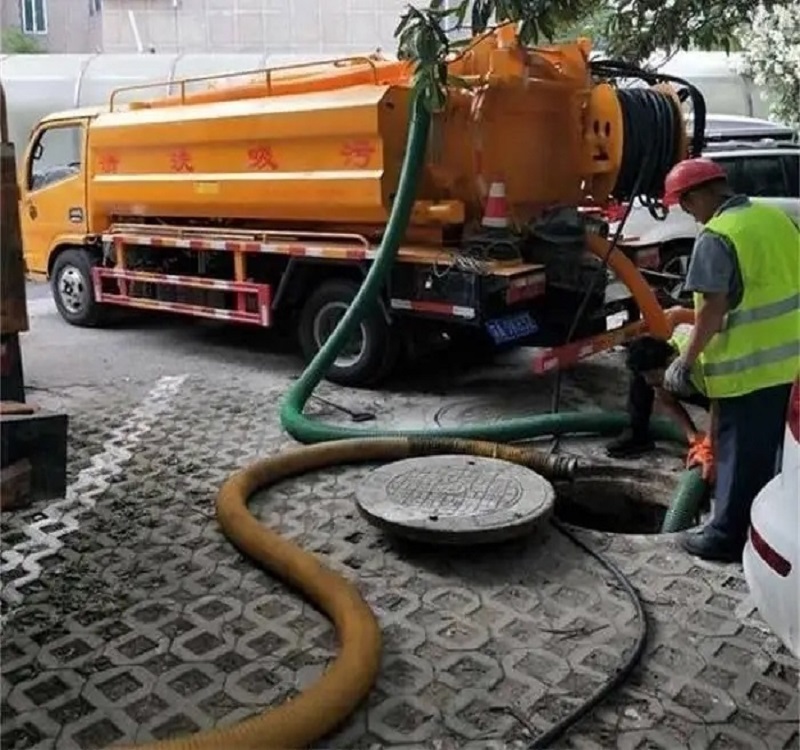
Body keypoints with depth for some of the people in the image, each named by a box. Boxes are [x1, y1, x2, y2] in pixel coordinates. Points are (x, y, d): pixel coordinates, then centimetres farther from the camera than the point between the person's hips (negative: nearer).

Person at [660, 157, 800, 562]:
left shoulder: (717, 237, -17)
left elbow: (713, 308, -21)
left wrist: (686, 361, -12)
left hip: (750, 365, -8)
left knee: (740, 452, 3)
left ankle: (725, 536, 14)